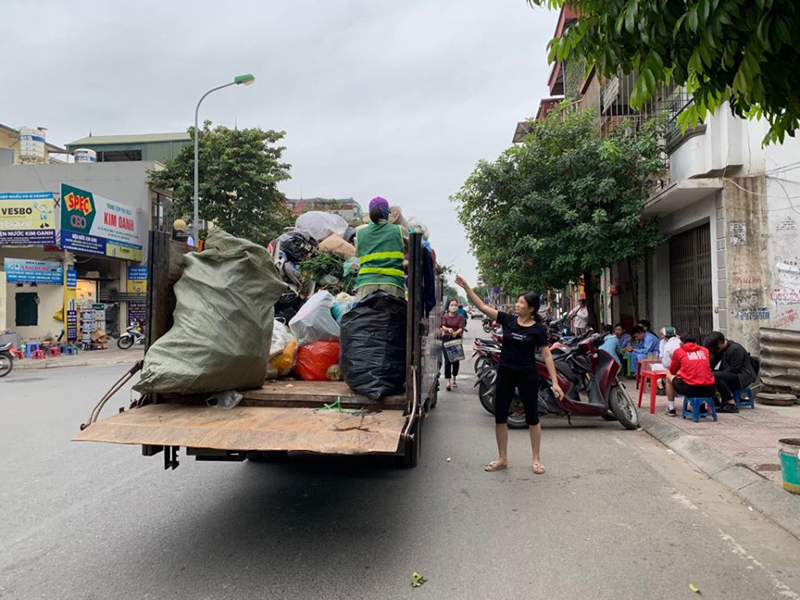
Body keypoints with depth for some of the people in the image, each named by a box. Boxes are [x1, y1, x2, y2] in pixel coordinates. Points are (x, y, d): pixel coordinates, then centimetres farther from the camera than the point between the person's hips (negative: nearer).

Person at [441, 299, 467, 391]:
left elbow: (461, 328, -8)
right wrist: (448, 329, -30)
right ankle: (448, 381, -11)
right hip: (446, 339, -1)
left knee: (456, 360, 7)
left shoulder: (460, 317, 4)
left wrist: (455, 333, -30)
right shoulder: (445, 316, 7)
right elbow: (443, 326, -7)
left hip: (457, 339, 1)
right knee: (447, 360, -9)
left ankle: (454, 379, 27)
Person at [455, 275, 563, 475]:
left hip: (527, 376, -3)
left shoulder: (538, 329, -7)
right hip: (505, 374, 3)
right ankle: (502, 458, 21)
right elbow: (482, 306, -3)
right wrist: (466, 287, -10)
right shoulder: (508, 320, 0)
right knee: (500, 417, 6)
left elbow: (547, 355, -6)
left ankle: (536, 459, 22)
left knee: (532, 417, 8)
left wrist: (555, 382, -12)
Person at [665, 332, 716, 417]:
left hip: (690, 389, -4)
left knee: (669, 375, 22)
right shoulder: (704, 350, 15)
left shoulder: (678, 351, 7)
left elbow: (672, 371, 19)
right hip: (709, 390, 4)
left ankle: (671, 408, 22)